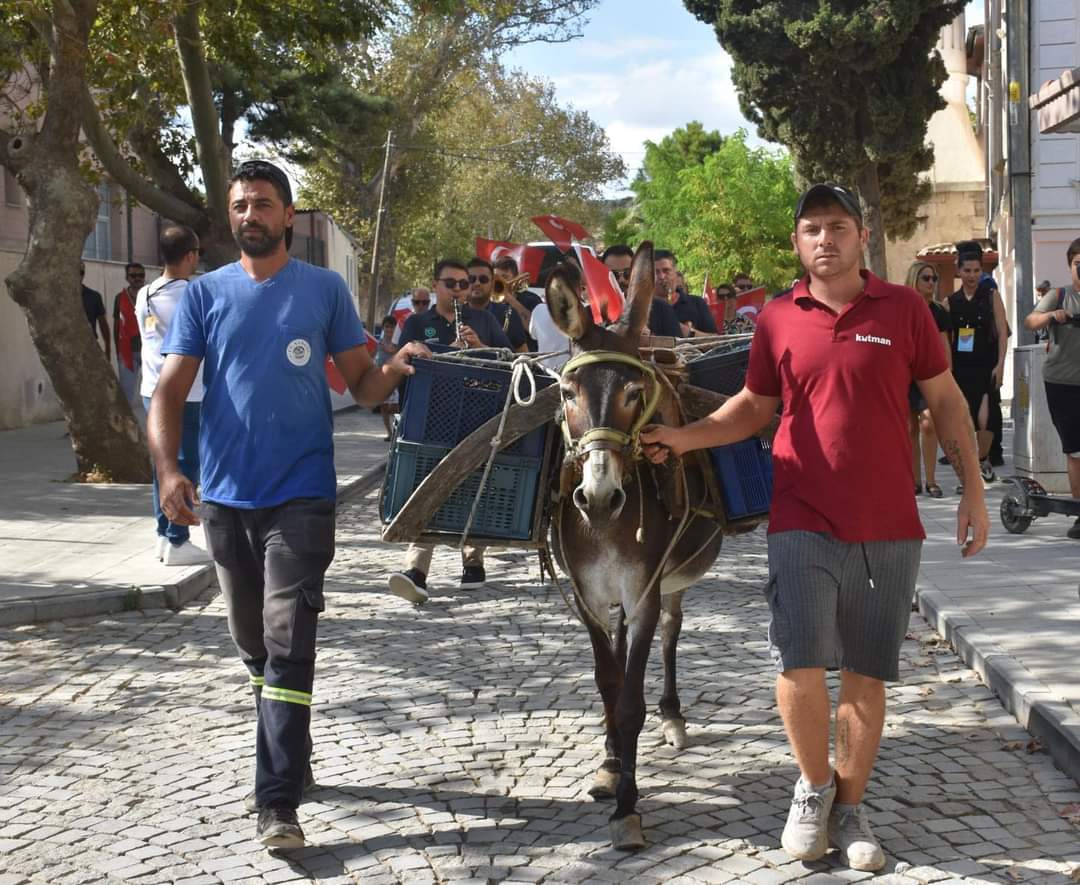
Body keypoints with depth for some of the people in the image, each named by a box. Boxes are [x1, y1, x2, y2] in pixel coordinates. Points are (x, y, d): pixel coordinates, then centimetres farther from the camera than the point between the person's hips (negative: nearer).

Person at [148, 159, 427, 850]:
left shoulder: (326, 290, 3)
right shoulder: (204, 295, 5)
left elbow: (361, 383, 5)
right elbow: (169, 392, 0)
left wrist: (395, 370, -19)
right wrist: (168, 469, -17)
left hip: (302, 495, -3)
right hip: (226, 498, 3)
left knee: (288, 646, -10)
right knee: (254, 645, 15)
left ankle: (279, 803, -11)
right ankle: (292, 758, 36)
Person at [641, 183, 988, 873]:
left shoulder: (904, 310, 1)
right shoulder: (778, 319, 4)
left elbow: (945, 401, 7)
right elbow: (755, 406, 15)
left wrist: (974, 492, 4)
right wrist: (685, 437, 1)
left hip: (889, 527, 0)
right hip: (804, 522, 0)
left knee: (866, 673, 7)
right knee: (800, 664, -12)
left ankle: (850, 806, 23)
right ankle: (815, 784, 14)